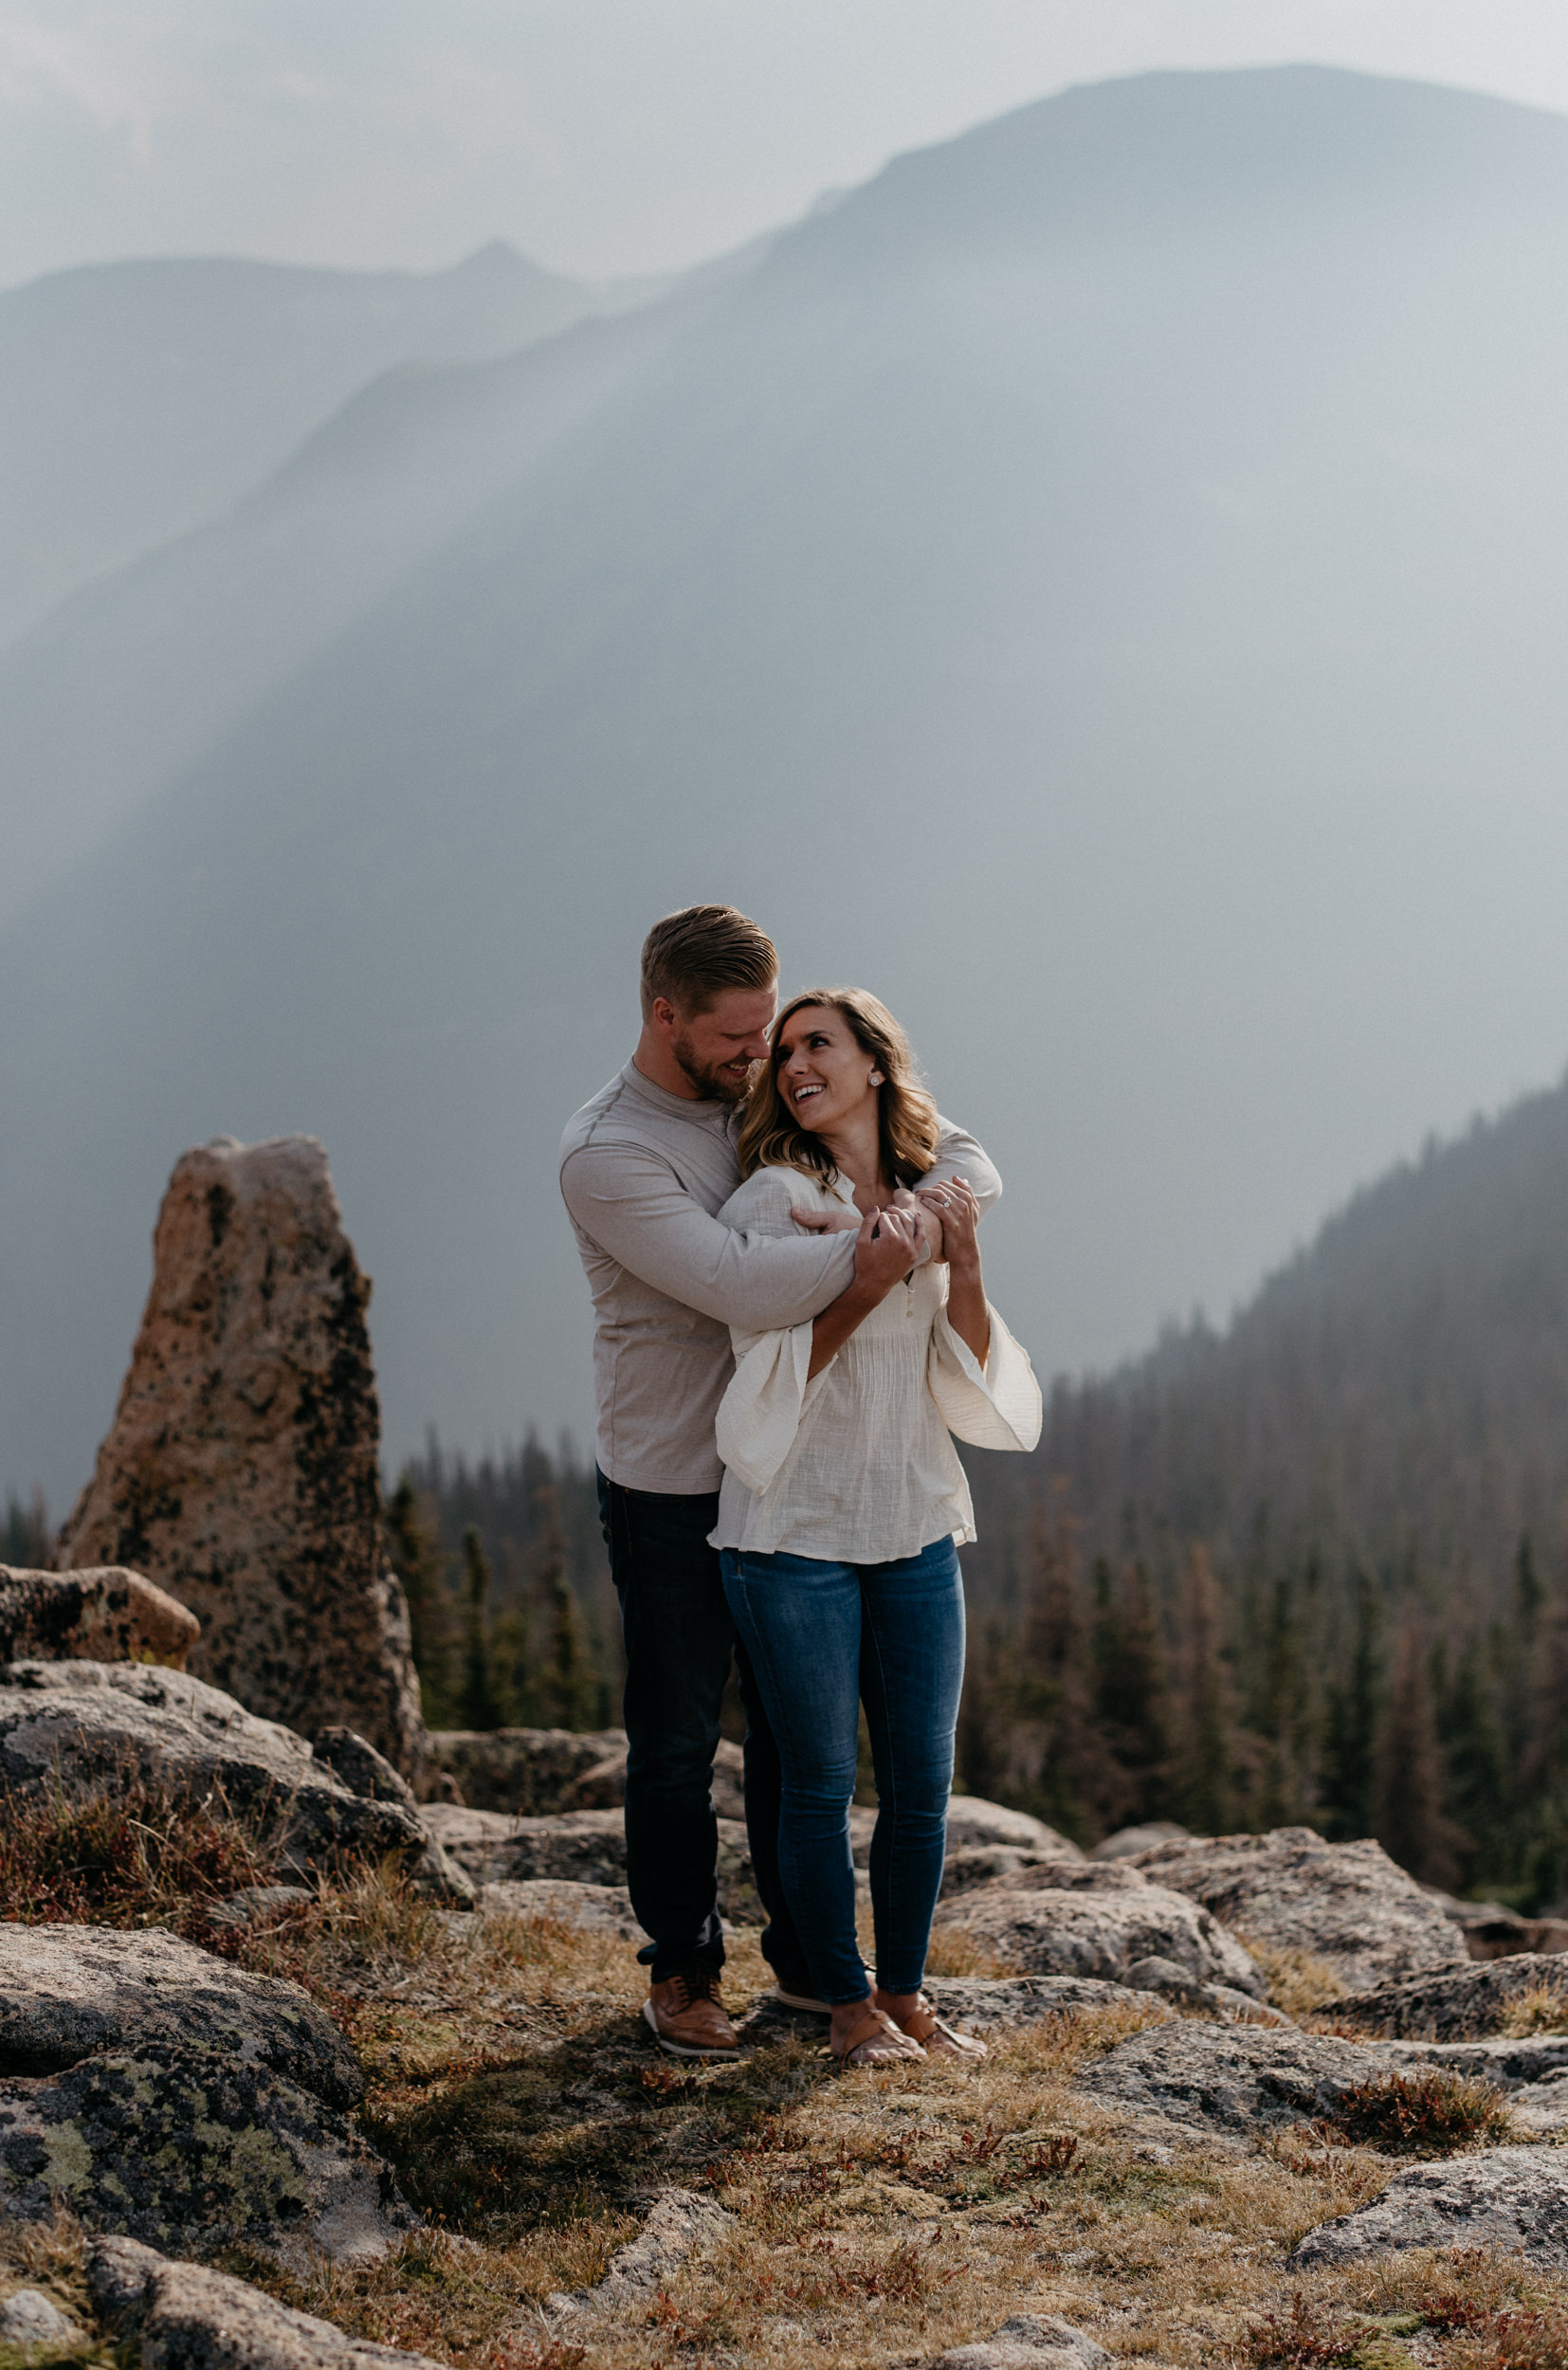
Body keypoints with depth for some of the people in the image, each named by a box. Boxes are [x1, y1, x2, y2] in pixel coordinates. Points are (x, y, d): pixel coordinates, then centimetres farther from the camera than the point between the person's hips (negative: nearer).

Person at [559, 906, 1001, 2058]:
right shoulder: (604, 1155, -18)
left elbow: (967, 1162, 1)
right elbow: (741, 1283, -32)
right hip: (673, 1494, -5)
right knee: (677, 1744, 6)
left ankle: (807, 1957, 28)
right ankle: (683, 1969, 22)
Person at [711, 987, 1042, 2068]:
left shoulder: (933, 1198, 8)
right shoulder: (772, 1200, -6)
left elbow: (965, 1380, 6)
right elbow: (774, 1377, -10)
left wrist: (965, 1266, -9)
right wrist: (869, 1288, -21)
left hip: (916, 1528, 4)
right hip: (797, 1532, -4)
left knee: (923, 1781, 8)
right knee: (822, 1781, 3)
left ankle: (905, 1991, 23)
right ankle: (848, 2004, 16)